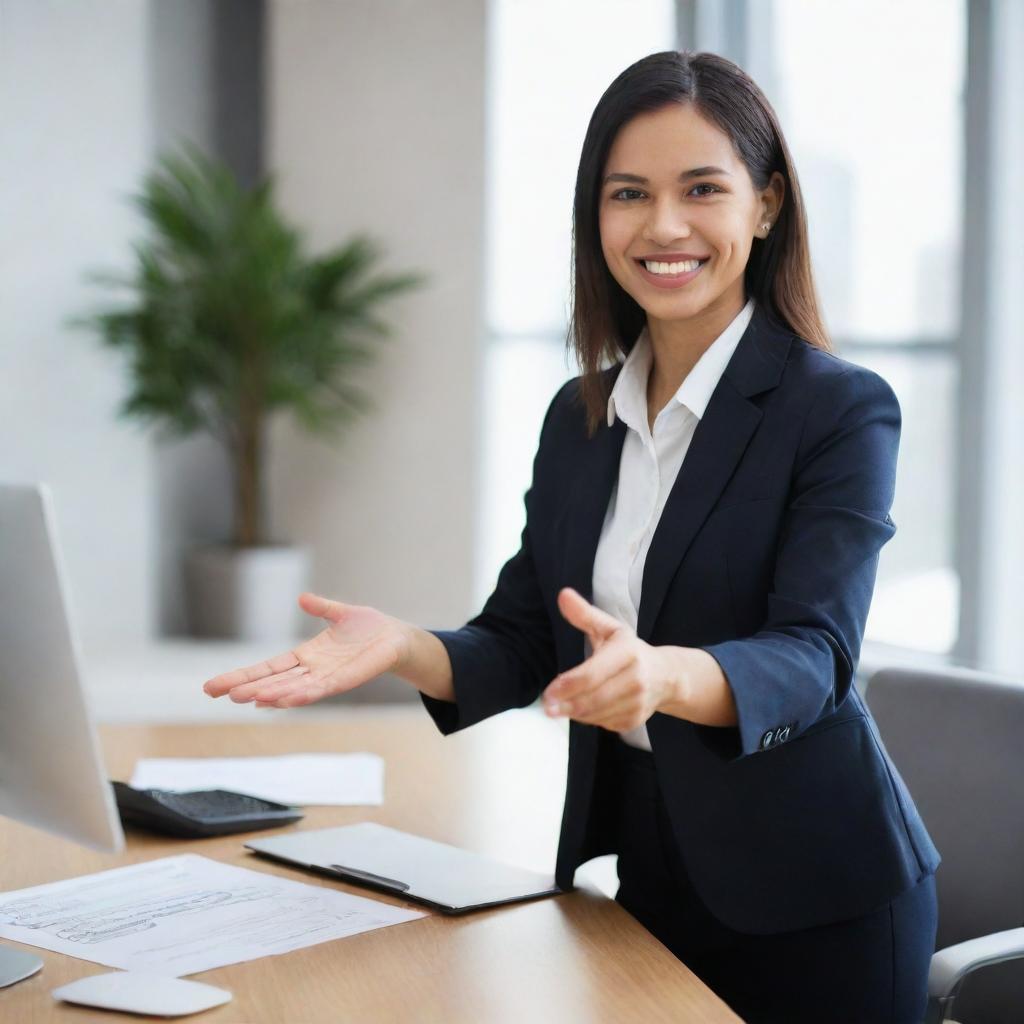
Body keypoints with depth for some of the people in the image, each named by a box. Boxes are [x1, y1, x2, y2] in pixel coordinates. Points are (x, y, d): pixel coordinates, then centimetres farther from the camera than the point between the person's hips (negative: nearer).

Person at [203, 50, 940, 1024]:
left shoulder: (842, 410, -11)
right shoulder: (578, 416, 7)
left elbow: (811, 656, -21)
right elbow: (520, 643, 6)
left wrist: (661, 674, -42)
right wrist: (403, 647, -16)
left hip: (811, 899, -4)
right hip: (639, 868, 5)